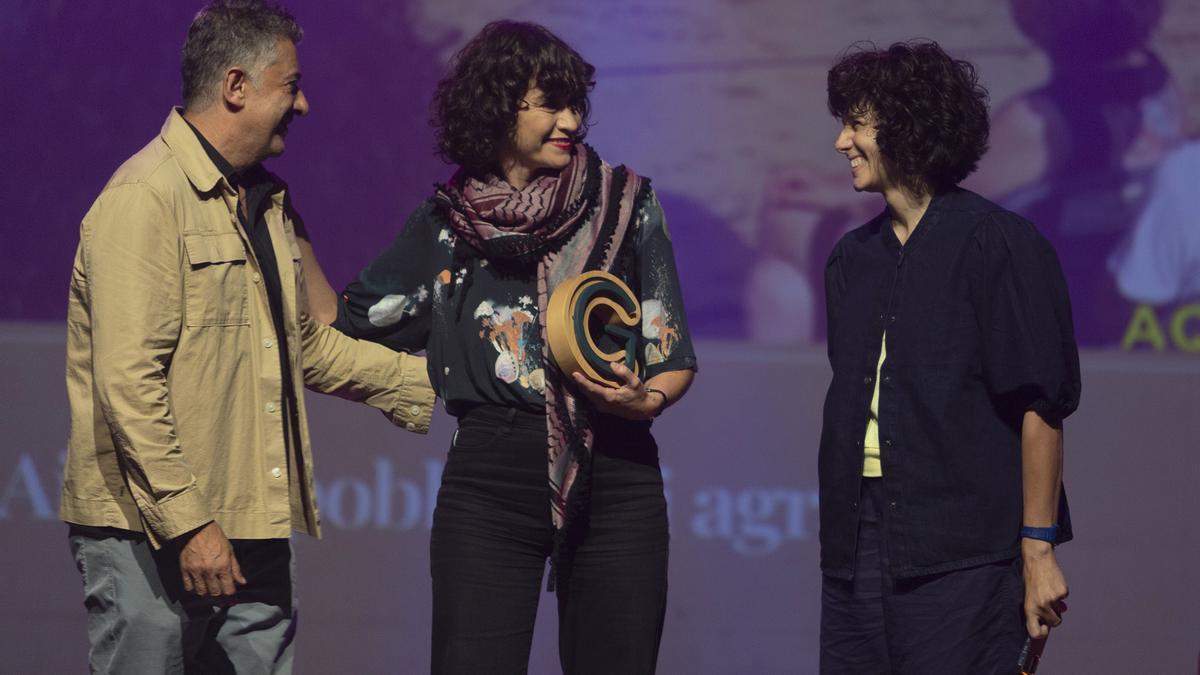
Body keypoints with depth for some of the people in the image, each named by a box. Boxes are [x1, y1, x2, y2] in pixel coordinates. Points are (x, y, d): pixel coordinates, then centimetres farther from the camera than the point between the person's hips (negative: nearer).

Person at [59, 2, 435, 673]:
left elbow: (306, 345, 30)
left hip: (255, 532, 9)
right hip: (149, 537, -8)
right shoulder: (145, 198, -12)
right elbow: (128, 384, -19)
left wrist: (433, 380, 25)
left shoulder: (269, 202, 19)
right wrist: (188, 523, -22)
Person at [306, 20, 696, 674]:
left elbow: (673, 354, 6)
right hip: (490, 480, 0)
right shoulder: (447, 223, 7)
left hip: (614, 479, 0)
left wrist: (646, 399, -14)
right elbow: (347, 325, 15)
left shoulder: (625, 203, 6)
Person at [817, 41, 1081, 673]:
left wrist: (1038, 550, -15)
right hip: (858, 544, 7)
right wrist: (838, 536, 12)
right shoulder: (852, 258, 15)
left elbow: (1040, 408, -11)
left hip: (961, 554, -7)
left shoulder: (998, 245, -7)